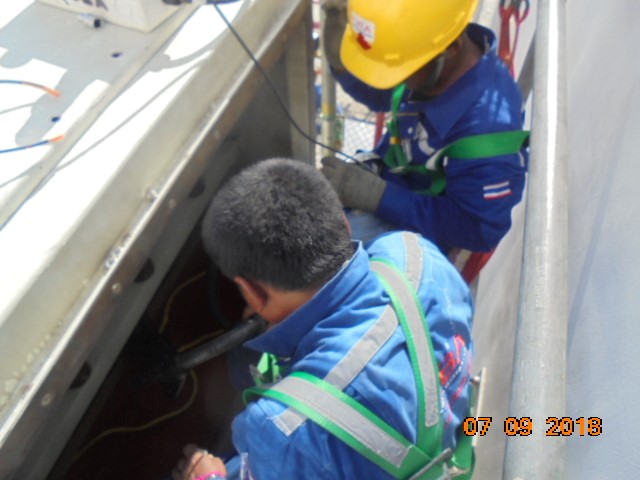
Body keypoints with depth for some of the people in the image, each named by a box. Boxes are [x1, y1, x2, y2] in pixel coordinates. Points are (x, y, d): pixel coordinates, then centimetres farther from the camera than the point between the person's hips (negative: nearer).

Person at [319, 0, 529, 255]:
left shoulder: (487, 123, -37)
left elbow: (480, 229, -27)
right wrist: (339, 61, -17)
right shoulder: (420, 47, -16)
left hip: (413, 227, -6)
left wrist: (373, 194, -32)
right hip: (386, 177, 7)